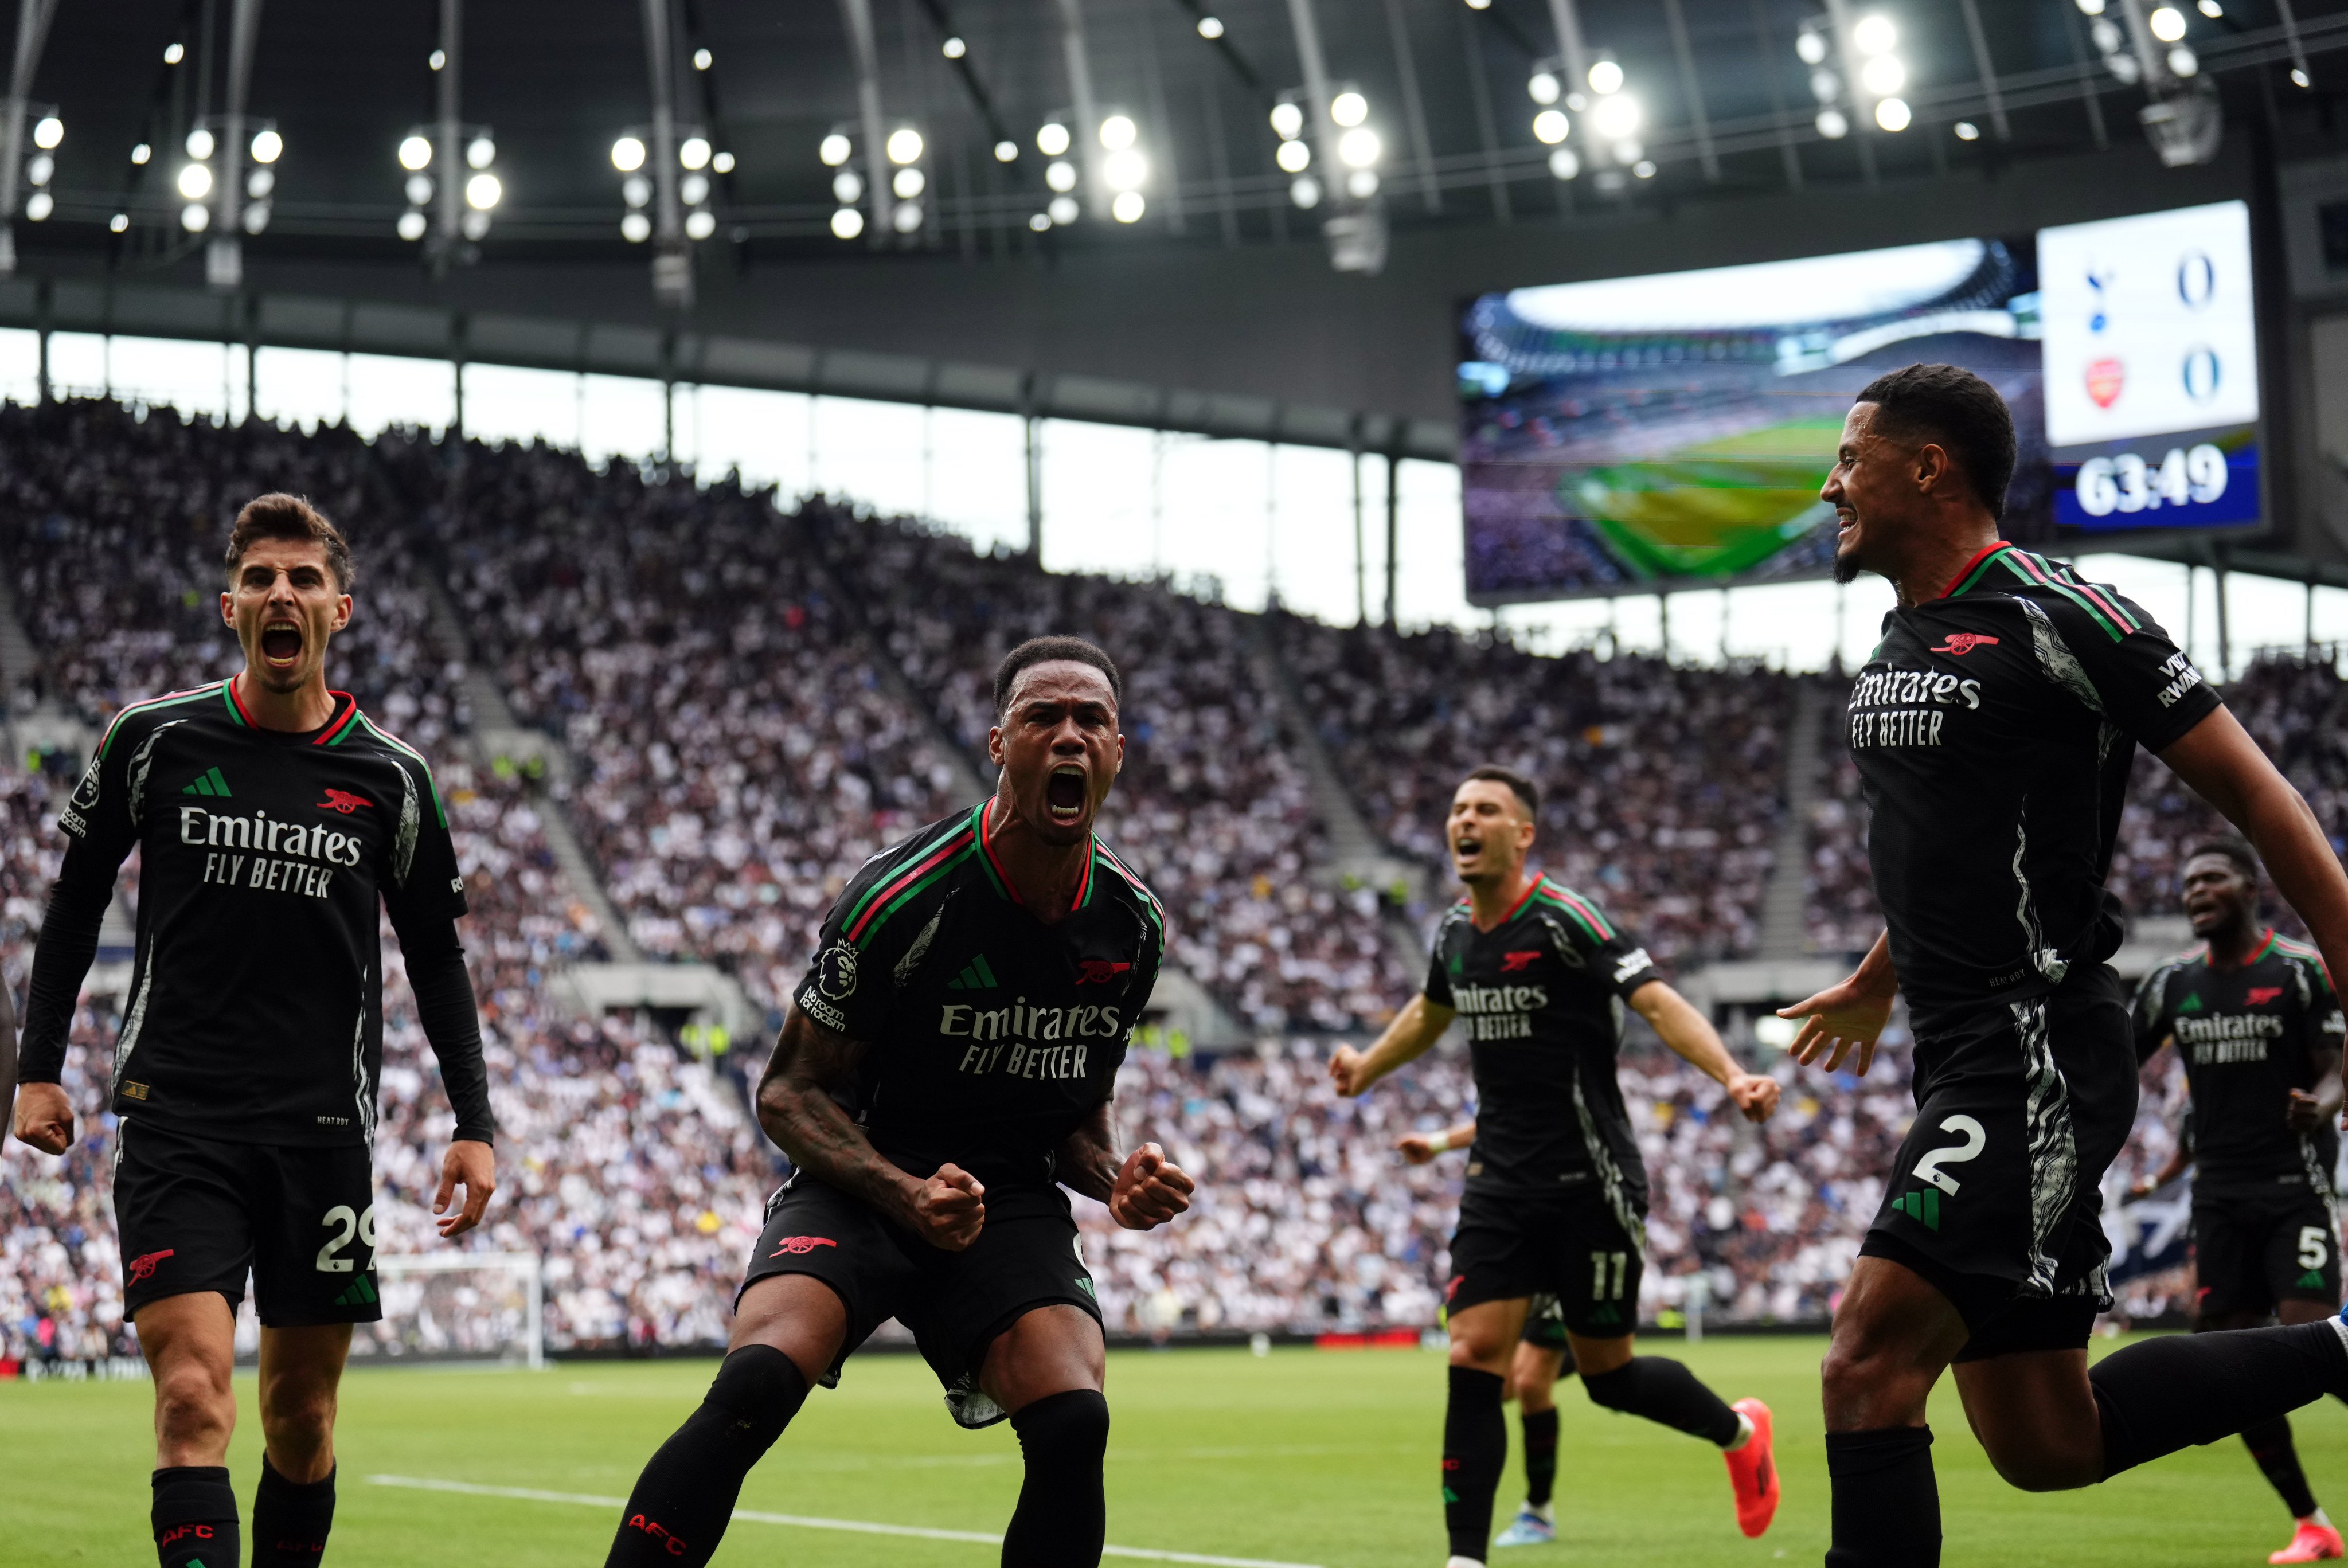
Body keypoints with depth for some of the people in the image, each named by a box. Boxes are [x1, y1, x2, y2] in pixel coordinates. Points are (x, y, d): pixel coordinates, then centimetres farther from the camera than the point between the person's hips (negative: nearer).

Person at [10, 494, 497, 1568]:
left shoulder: (390, 780, 5)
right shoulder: (152, 741, 2)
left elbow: (436, 957, 14)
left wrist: (473, 1124, 8)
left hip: (324, 1127, 2)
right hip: (175, 1119, -2)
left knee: (301, 1418, 8)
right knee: (192, 1398, -16)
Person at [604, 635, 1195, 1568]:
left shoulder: (1132, 923, 3)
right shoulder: (903, 897, -15)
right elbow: (789, 1093, -9)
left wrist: (1116, 1179, -5)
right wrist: (907, 1195, -24)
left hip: (1011, 1209, 4)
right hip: (865, 1185, -4)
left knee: (1074, 1426, -22)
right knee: (756, 1384, -30)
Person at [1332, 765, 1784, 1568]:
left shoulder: (1563, 919, -14)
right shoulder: (1455, 932, 7)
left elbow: (1657, 1001, -23)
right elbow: (1431, 1012, 30)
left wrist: (1731, 1075, -38)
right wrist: (1366, 1066, 44)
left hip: (1590, 1184, -5)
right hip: (1501, 1180, 5)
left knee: (1608, 1373, 5)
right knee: (1473, 1358, -8)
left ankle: (1739, 1432, 35)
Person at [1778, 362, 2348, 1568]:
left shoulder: (2054, 618, -10)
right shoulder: (1900, 641, 15)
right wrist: (1877, 981, 44)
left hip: (2037, 1052, -9)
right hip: (1965, 1061, 9)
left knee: (1869, 1358, -19)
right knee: (2046, 1444, 10)